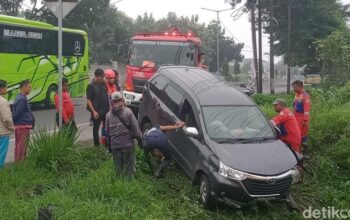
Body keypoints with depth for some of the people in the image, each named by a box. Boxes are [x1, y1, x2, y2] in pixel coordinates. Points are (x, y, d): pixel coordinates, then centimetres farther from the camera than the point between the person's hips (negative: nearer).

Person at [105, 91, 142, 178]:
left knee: (118, 168, 13)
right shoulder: (128, 112, -7)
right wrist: (139, 138, 1)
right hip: (127, 144, -3)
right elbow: (135, 127, -9)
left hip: (114, 145, 3)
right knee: (130, 166, 6)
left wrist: (109, 145, 16)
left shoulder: (108, 115, 4)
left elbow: (107, 132, 8)